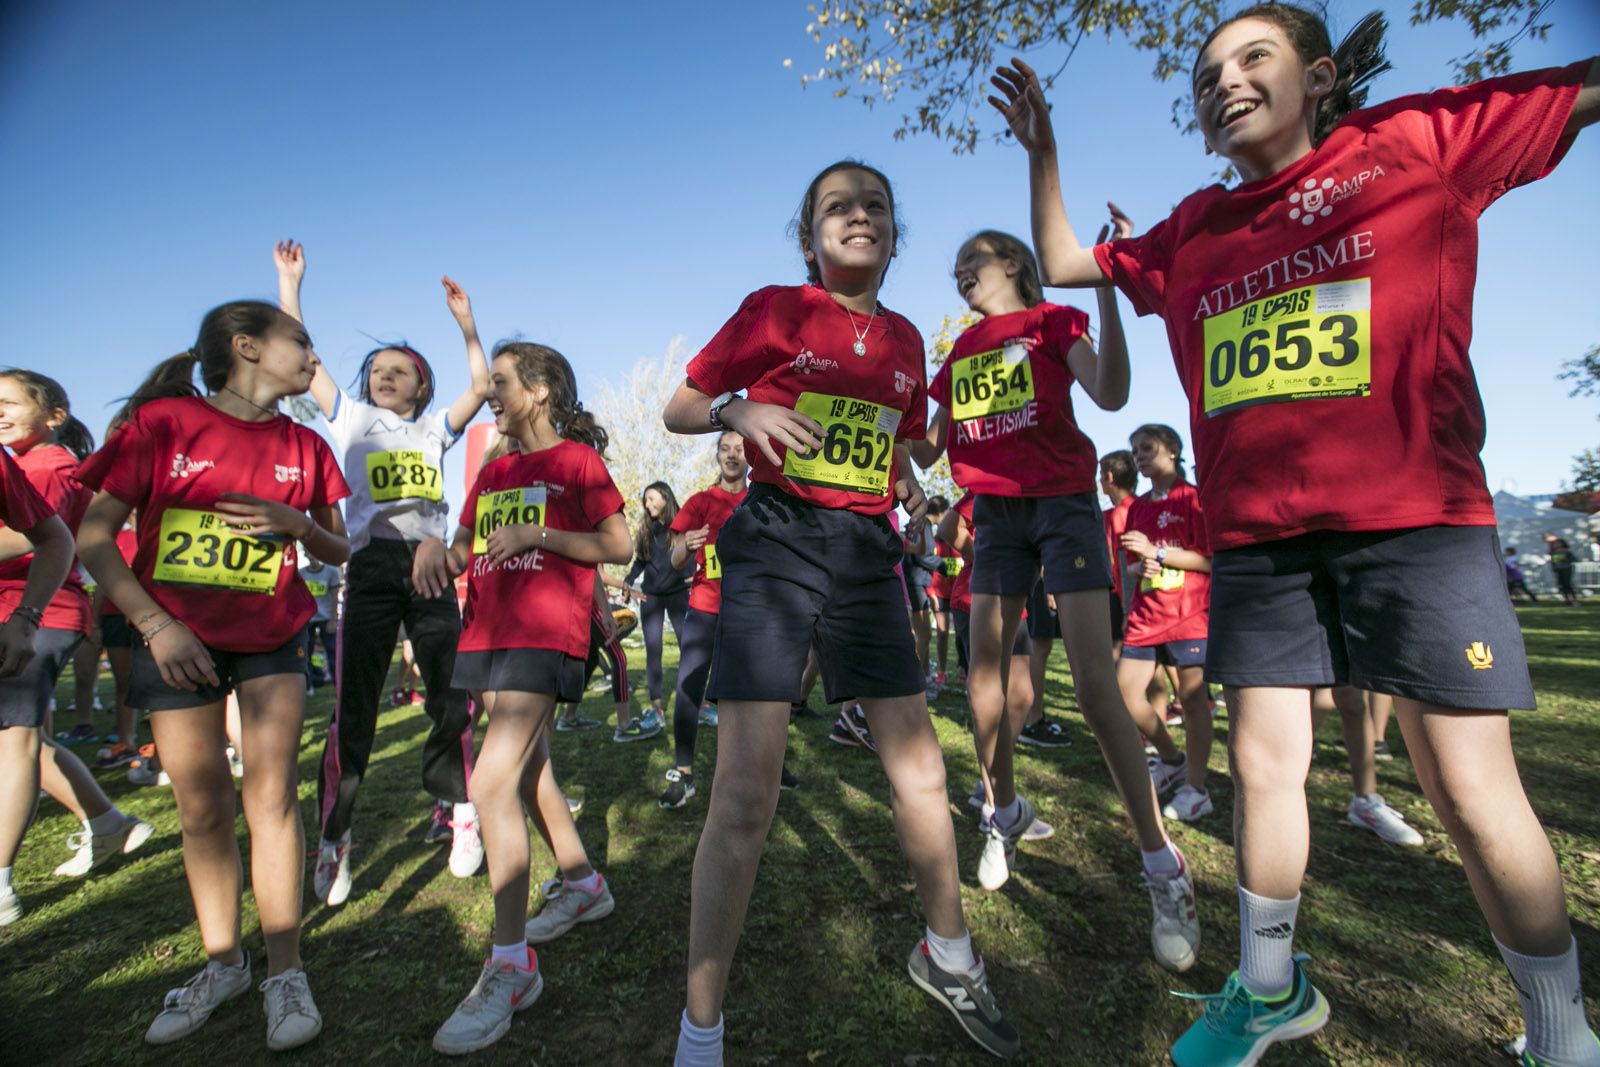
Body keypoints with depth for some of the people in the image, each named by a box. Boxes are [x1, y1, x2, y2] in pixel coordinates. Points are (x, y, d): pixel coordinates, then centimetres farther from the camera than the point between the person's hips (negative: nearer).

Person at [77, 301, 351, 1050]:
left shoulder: (303, 447, 1)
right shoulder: (162, 422, -7)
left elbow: (339, 552, 7)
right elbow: (93, 537, -8)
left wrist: (296, 522, -14)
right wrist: (155, 626, -17)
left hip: (271, 638, 1)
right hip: (176, 641, -1)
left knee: (272, 797, -4)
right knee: (202, 811, 8)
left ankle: (285, 973, 8)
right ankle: (222, 964, 26)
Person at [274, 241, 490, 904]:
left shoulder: (434, 431, 20)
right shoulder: (351, 419, 17)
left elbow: (481, 387, 11)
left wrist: (466, 324, 9)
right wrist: (290, 282, 14)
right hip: (371, 567, -1)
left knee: (452, 696, 2)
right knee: (353, 706, -4)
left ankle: (459, 808, 18)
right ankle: (333, 838, 7)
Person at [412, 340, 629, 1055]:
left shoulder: (577, 459, -3)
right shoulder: (492, 472, 19)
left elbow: (618, 546, -8)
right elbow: (466, 547, 19)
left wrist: (536, 535, -16)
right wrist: (436, 547, -3)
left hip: (547, 632, -8)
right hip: (488, 632, 8)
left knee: (491, 782, -17)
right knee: (529, 770, 16)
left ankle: (510, 966, -6)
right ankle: (582, 885, 36)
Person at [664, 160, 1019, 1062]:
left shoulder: (904, 339, 16)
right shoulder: (774, 311, 2)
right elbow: (678, 410, 4)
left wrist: (911, 488, 3)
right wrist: (740, 412, -17)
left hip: (867, 554, 5)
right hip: (776, 544, -5)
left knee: (921, 769, 10)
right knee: (746, 796, -8)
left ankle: (948, 955, 36)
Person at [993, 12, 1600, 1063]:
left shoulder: (1415, 141, 7)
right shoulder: (1191, 233, 16)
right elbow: (1061, 262, 23)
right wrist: (1040, 146, 18)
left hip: (1413, 519, -3)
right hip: (1256, 537, 4)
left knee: (1473, 790, -1)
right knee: (1263, 767, 9)